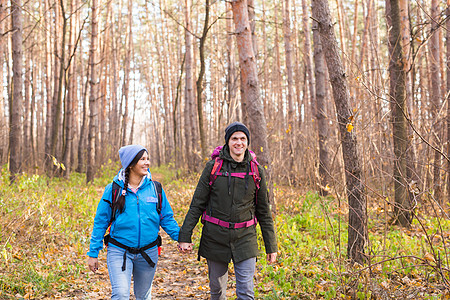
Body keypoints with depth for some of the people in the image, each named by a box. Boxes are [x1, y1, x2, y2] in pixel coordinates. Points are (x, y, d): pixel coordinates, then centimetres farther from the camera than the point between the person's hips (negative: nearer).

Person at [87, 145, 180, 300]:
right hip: (119, 252, -2)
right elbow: (100, 222, 0)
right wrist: (93, 253, 0)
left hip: (148, 252, 3)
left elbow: (167, 219, 5)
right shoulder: (113, 189, -6)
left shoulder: (155, 189, -1)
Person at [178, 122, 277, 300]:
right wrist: (185, 236, -6)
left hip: (245, 238, 0)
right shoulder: (213, 167, -3)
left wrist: (271, 246, 7)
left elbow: (264, 211, 7)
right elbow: (197, 205, 0)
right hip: (215, 237, 0)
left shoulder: (256, 171, 1)